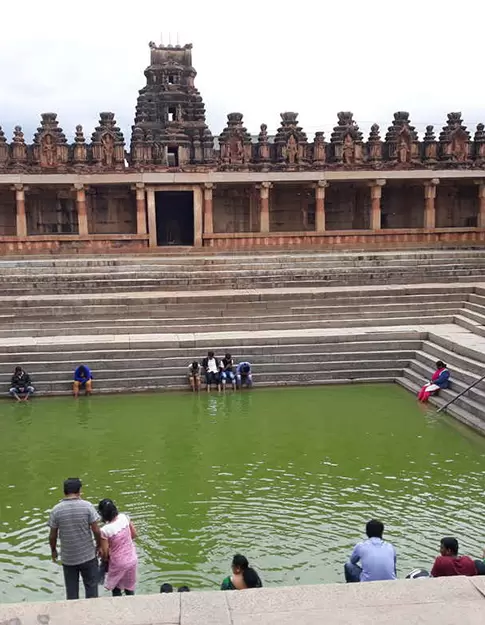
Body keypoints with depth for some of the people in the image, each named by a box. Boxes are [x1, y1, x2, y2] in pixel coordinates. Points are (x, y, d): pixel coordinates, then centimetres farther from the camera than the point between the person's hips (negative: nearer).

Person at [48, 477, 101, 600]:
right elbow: (96, 530, -10)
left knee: (71, 591, 16)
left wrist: (53, 550, 15)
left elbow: (52, 536, -3)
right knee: (91, 587, 15)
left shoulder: (56, 510, -9)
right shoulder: (87, 506, -13)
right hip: (88, 556, -1)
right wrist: (98, 545, 7)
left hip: (68, 558, 1)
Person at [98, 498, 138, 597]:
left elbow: (105, 553, -16)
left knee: (116, 590, 18)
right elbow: (134, 534, 2)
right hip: (132, 560, 5)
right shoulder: (124, 517, -12)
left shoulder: (105, 530, -25)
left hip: (118, 564, -5)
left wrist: (104, 559, 6)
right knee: (129, 589, 21)